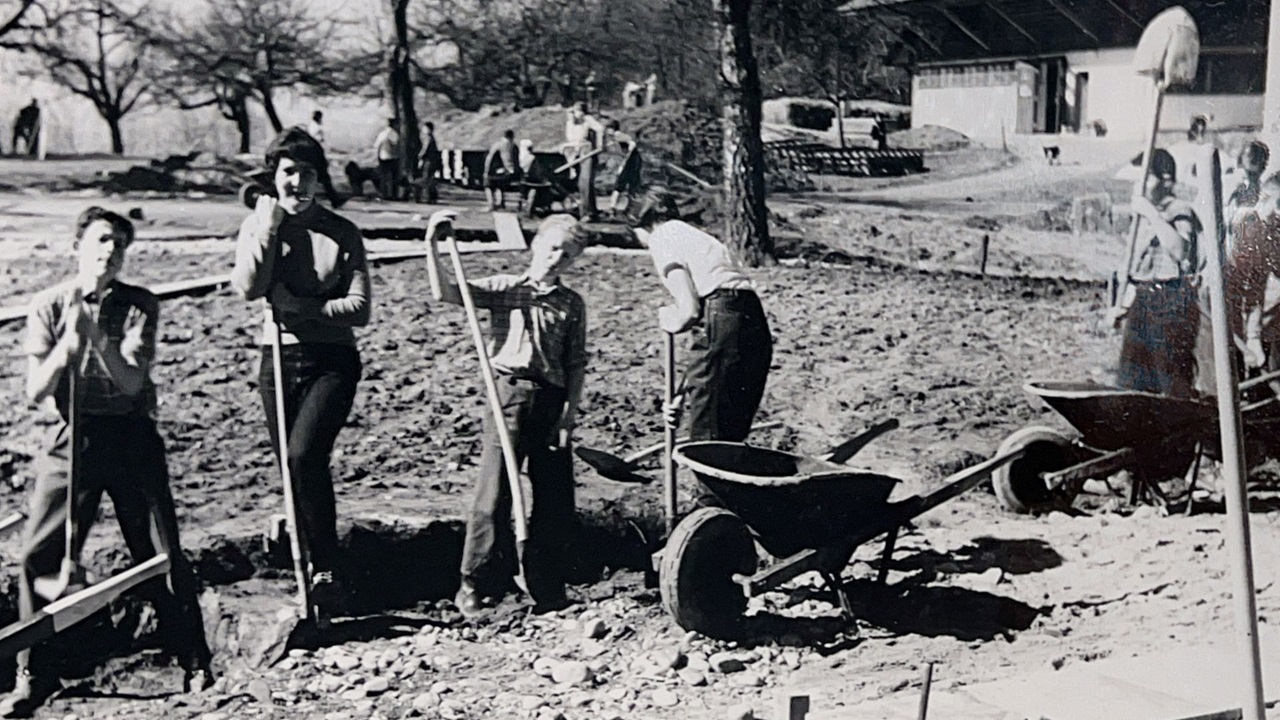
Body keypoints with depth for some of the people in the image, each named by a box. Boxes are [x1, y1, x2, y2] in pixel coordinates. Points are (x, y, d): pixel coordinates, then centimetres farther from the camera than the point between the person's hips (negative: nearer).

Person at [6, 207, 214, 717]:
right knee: (39, 552, -4)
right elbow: (35, 391, -4)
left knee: (161, 551, 1)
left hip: (131, 437, -1)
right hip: (73, 439, 1)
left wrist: (96, 335, -22)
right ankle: (34, 675, 12)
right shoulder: (48, 307, 1)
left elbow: (132, 380, -11)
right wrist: (68, 344, -19)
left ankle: (195, 663, 16)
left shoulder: (139, 306, -1)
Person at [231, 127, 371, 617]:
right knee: (292, 465, 8)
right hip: (278, 359, 3)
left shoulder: (341, 233, -1)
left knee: (304, 456, -20)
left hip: (332, 360, -3)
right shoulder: (257, 225, 6)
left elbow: (360, 309, -8)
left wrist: (297, 305, -14)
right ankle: (312, 563, 24)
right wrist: (270, 225, -11)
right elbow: (249, 287, -13)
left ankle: (327, 571, -9)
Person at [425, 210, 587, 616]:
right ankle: (475, 585, 4)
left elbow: (576, 363, 9)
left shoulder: (572, 304, 13)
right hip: (509, 392, -3)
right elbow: (449, 292, -5)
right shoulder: (504, 288, 7)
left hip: (552, 401, 3)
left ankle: (547, 589, 18)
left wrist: (569, 412, 0)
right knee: (494, 493, -5)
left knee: (554, 499, 5)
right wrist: (432, 246, -16)